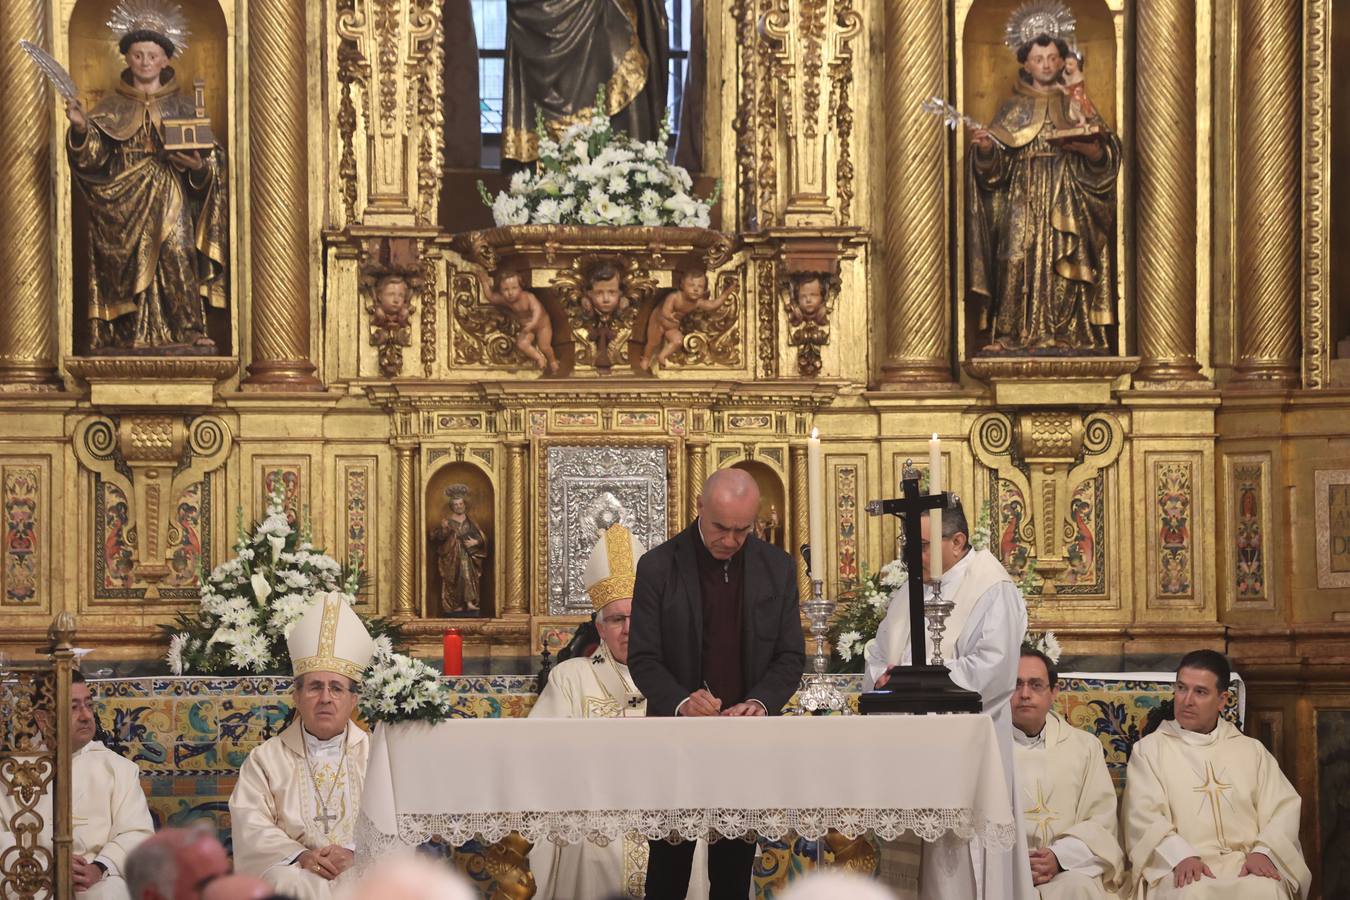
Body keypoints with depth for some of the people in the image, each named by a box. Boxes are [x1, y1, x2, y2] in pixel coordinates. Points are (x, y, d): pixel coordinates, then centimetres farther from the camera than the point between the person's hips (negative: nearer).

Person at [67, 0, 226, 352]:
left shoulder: (181, 107, 10)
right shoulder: (112, 106, 11)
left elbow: (208, 158, 8)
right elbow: (94, 154, 0)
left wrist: (199, 167, -14)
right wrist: (81, 128, -19)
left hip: (169, 200, -1)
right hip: (122, 203, 1)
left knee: (176, 256, -20)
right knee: (129, 268, -6)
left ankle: (189, 333, -22)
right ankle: (131, 339, -5)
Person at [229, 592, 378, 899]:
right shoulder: (265, 758, 14)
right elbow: (251, 828, 2)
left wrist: (355, 852, -16)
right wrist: (300, 856, -16)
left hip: (363, 871, 1)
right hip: (294, 869, -1)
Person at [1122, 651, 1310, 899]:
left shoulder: (1251, 750, 21)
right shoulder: (1149, 749, 13)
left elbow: (1284, 807, 9)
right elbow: (1144, 817, -1)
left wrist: (1263, 852, -12)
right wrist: (1182, 856, -20)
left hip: (1246, 864, 2)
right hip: (1179, 868, -2)